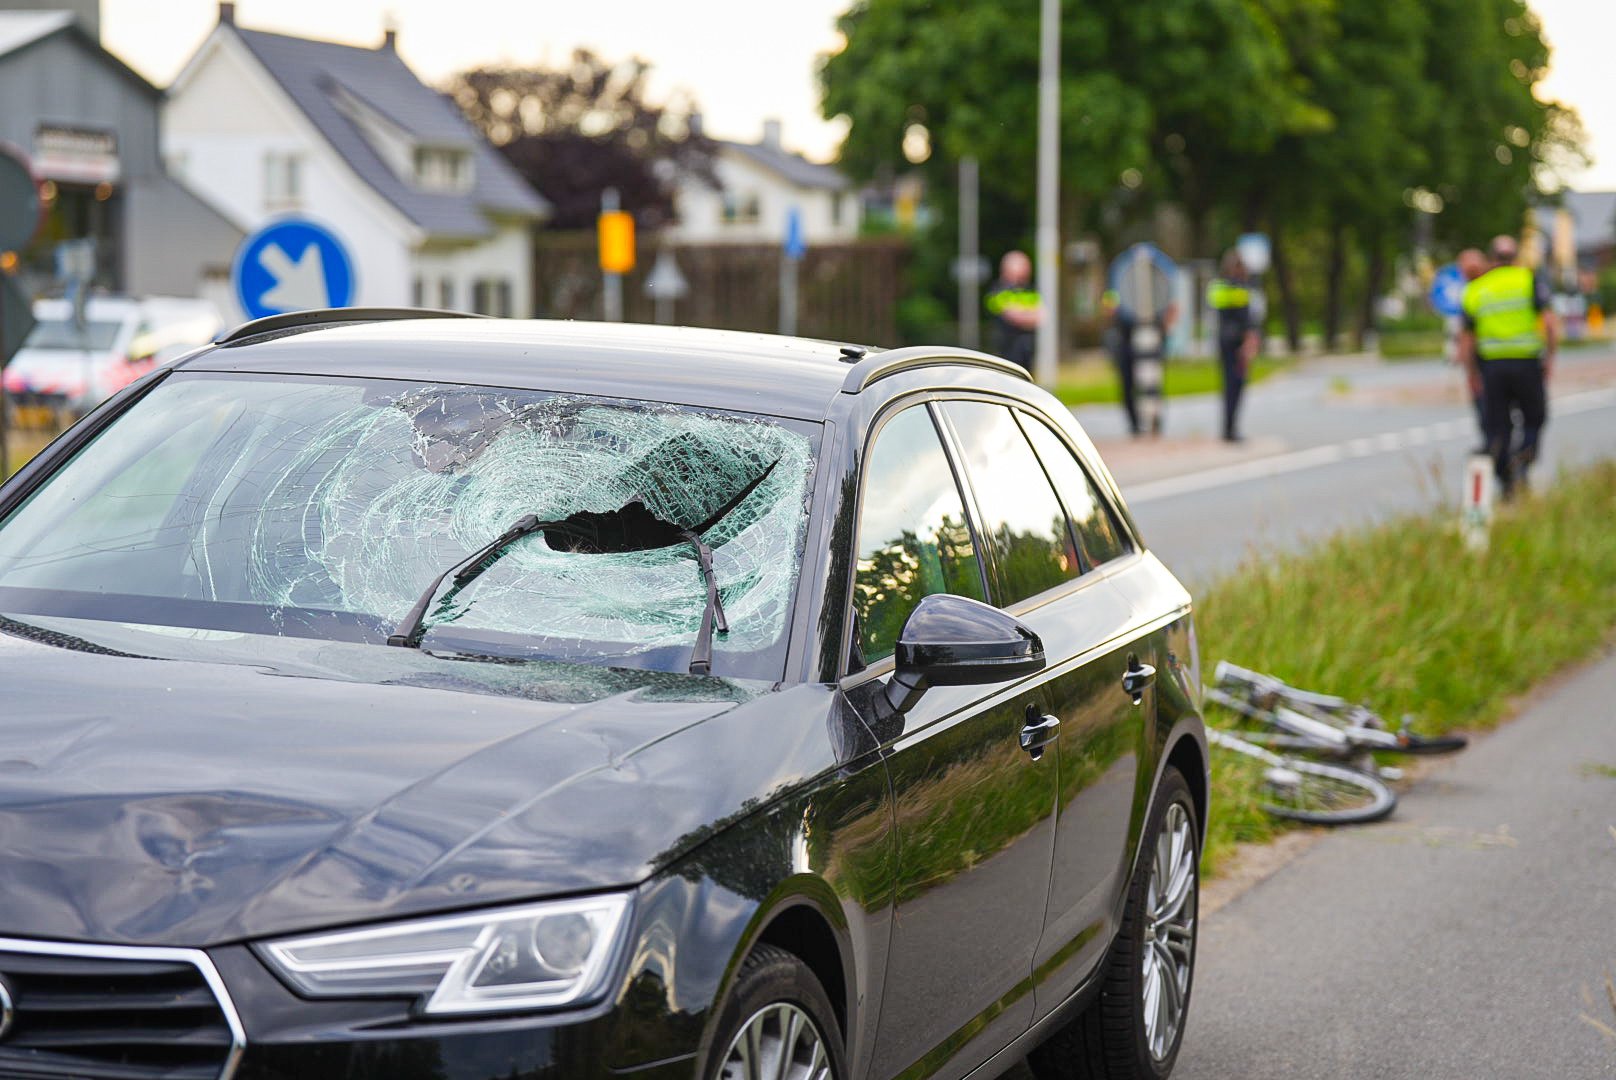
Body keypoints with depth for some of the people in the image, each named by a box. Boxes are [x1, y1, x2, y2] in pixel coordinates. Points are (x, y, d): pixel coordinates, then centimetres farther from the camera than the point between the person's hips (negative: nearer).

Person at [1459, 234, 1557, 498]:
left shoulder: (1475, 290, 9)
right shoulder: (1531, 280, 1)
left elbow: (1465, 341, 10)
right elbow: (1551, 323, -11)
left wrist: (1472, 376, 19)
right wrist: (1550, 358, -1)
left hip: (1492, 366, 2)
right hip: (1527, 364, -2)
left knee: (1498, 427, 7)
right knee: (1534, 419, 14)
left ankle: (1505, 485, -1)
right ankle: (1523, 456, -13)